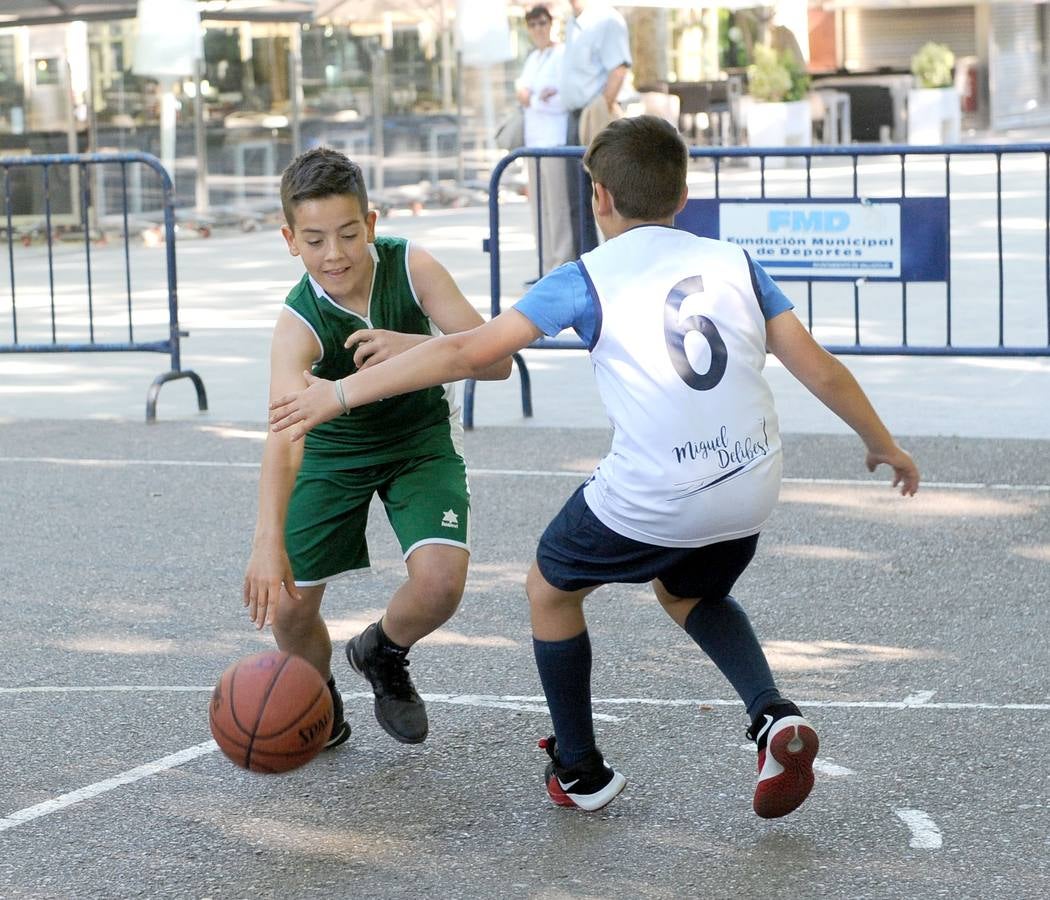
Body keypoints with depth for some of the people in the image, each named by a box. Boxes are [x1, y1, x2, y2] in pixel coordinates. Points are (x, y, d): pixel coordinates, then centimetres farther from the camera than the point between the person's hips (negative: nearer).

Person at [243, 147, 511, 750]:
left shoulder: (411, 266, -24)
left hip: (422, 439, 1)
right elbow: (285, 431, -46)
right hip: (334, 450, -1)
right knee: (286, 606, -7)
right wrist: (268, 542, -60)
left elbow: (496, 360, -27)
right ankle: (321, 707, 27)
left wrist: (414, 346, -46)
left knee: (440, 582, -21)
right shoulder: (299, 324, -31)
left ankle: (383, 655, 15)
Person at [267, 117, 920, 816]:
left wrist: (341, 394, 1)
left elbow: (470, 351, -5)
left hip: (649, 499, -5)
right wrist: (884, 444, 26)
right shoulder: (735, 262, 11)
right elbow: (821, 370, 10)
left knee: (550, 589, 24)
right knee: (690, 595, 35)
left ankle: (580, 771, 31)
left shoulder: (588, 278, 1)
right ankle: (774, 715, 12)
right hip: (750, 492, 5)